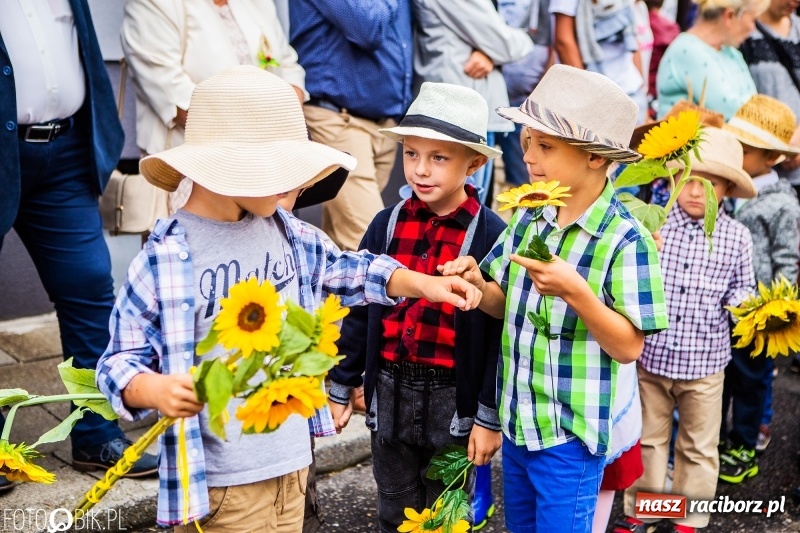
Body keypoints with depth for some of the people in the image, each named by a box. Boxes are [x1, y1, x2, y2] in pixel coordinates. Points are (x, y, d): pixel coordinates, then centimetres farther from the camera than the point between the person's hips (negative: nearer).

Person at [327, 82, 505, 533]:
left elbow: (500, 331, -11)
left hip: (453, 398, -3)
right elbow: (359, 310, 6)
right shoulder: (388, 224, -1)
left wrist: (490, 416, -10)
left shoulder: (490, 233, -12)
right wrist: (341, 387, 8)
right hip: (390, 391, 4)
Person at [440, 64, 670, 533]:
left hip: (571, 435, -6)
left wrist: (575, 291, -31)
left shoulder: (626, 240, -18)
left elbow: (629, 346, -17)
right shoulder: (530, 217, 1)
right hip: (517, 422, 7)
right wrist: (478, 283, -12)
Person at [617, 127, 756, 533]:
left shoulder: (737, 237, -4)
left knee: (699, 448, 15)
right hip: (650, 357, 0)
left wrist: (741, 302, -15)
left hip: (704, 363, 0)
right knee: (646, 440, 18)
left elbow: (740, 288, 7)